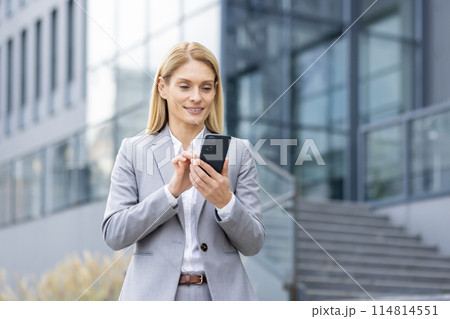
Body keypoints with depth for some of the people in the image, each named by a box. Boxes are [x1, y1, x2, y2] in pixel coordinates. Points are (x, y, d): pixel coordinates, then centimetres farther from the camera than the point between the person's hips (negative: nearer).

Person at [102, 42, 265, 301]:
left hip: (221, 292, 1)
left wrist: (225, 202, -16)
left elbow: (253, 244, 2)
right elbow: (113, 234, -5)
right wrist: (171, 190, -16)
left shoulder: (238, 152, 4)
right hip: (154, 293, 0)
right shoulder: (133, 151, 4)